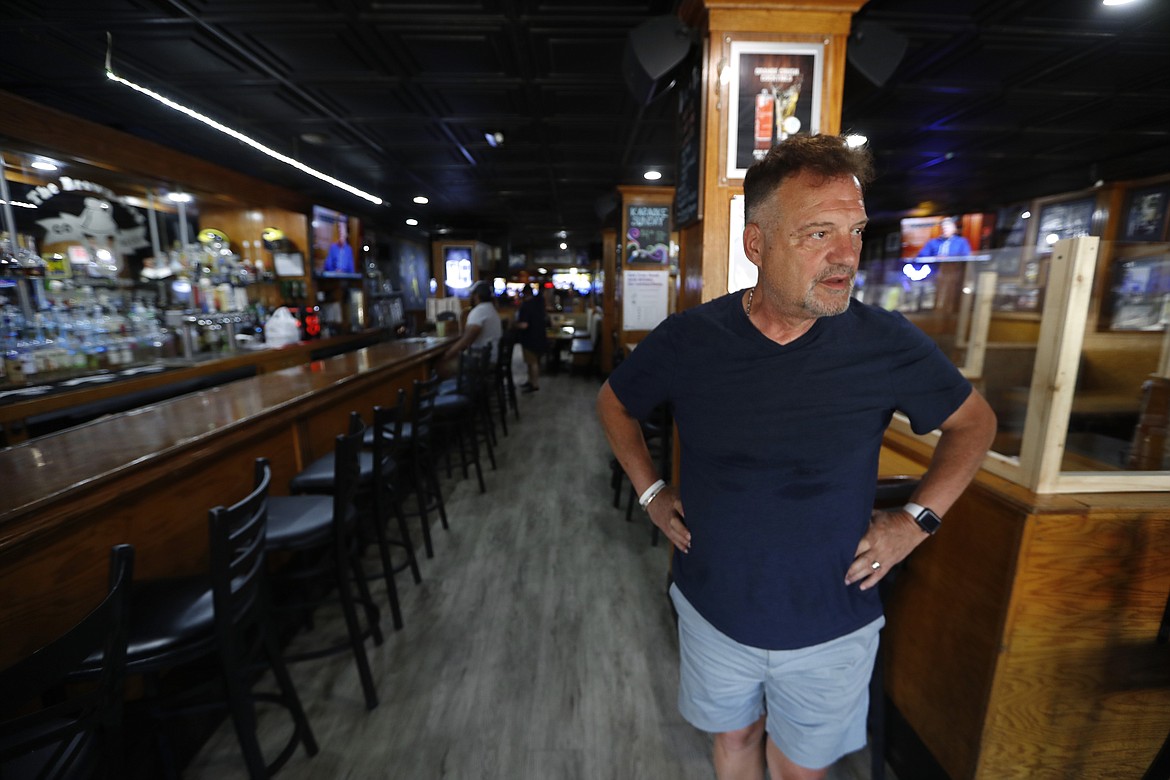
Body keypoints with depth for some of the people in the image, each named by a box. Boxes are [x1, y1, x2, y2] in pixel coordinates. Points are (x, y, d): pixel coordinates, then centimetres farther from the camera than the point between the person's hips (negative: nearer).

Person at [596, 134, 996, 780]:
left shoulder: (887, 341, -16)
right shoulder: (688, 338, -16)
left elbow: (974, 421, 2)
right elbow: (614, 403, 2)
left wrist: (916, 519, -8)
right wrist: (650, 493, -4)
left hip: (830, 626, 0)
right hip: (712, 610, 1)